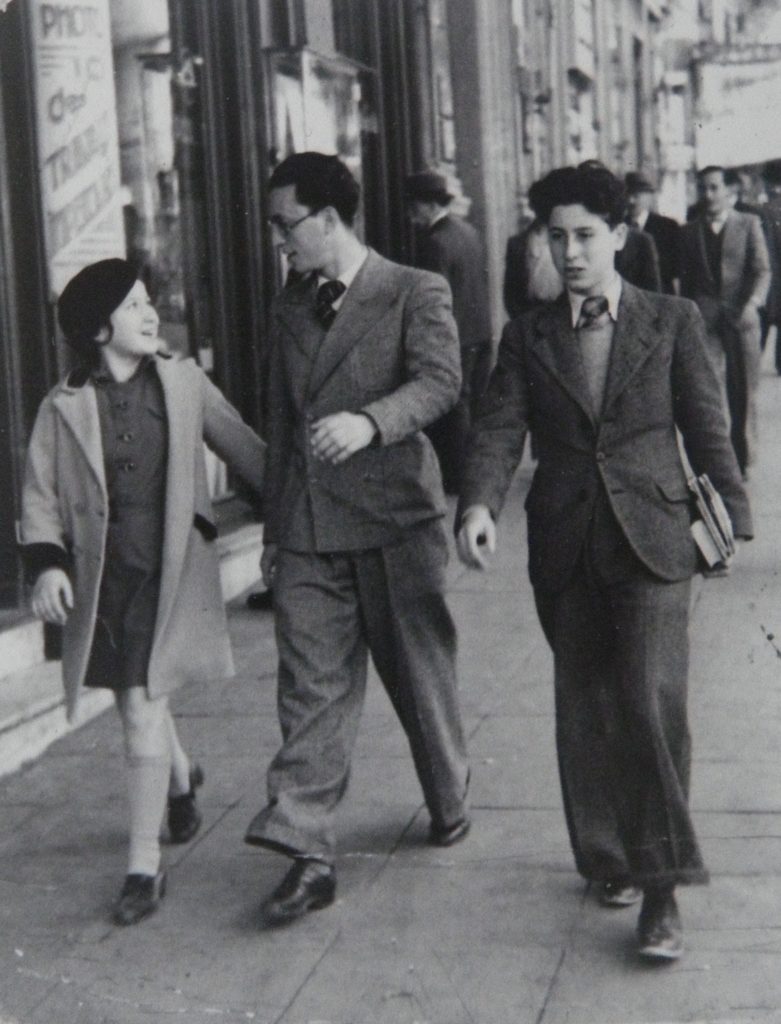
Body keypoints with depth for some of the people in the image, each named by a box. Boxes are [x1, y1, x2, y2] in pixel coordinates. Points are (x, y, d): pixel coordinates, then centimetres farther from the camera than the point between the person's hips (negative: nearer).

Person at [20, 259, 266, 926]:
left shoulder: (184, 382, 1)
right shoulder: (66, 406, 0)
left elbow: (245, 451, 10)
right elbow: (41, 497, 2)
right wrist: (47, 563, -13)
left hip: (170, 569, -2)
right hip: (102, 575, 2)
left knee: (143, 708, -8)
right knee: (138, 703, 16)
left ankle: (145, 866, 3)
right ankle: (180, 779, 51)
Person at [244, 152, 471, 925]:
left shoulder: (415, 293, -2)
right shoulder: (288, 310, 16)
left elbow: (439, 381, -16)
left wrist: (368, 420, -34)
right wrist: (273, 528, 18)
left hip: (393, 514, -4)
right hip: (307, 528, 4)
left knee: (419, 672, 10)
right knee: (311, 690, -2)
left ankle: (449, 802, 32)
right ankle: (309, 854, -2)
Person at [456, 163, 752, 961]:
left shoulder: (673, 322, 4)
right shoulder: (527, 337, 8)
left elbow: (706, 428, 6)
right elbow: (498, 429, -3)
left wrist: (728, 517, 2)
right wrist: (478, 505, -20)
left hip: (651, 539, -2)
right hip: (564, 546, 3)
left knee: (652, 702, -11)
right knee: (585, 711, 10)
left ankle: (661, 887, -3)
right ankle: (610, 859, 26)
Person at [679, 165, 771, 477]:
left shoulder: (749, 224, 6)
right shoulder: (689, 232, 11)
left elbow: (761, 269, -2)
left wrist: (753, 302, -19)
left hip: (742, 319, 0)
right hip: (704, 321, 0)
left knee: (743, 393, 7)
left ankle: (742, 459, 23)